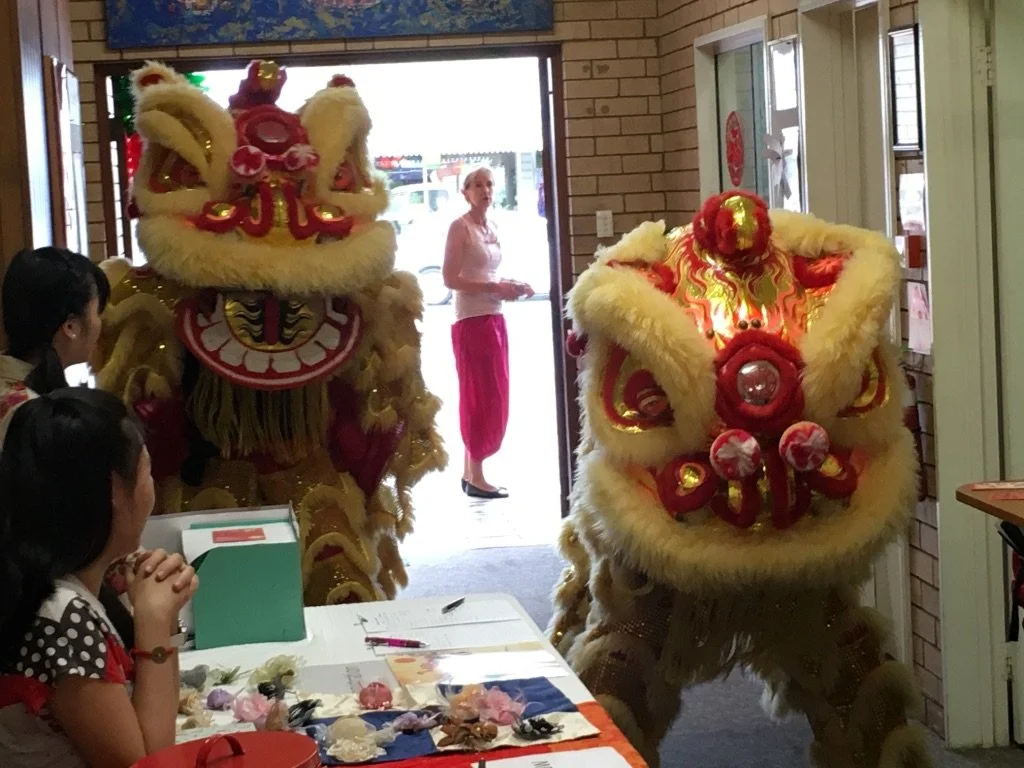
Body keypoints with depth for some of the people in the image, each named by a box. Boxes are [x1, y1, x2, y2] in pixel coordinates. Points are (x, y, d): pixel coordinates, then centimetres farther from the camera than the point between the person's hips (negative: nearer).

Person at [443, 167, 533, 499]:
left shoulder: (492, 228, 14)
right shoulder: (460, 227, -9)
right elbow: (450, 279, -16)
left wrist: (510, 286, 3)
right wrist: (495, 288, -19)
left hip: (494, 319, 8)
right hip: (471, 321, -8)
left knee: (493, 397, 10)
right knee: (480, 396, -6)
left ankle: (470, 471, 18)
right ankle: (475, 477, 0)